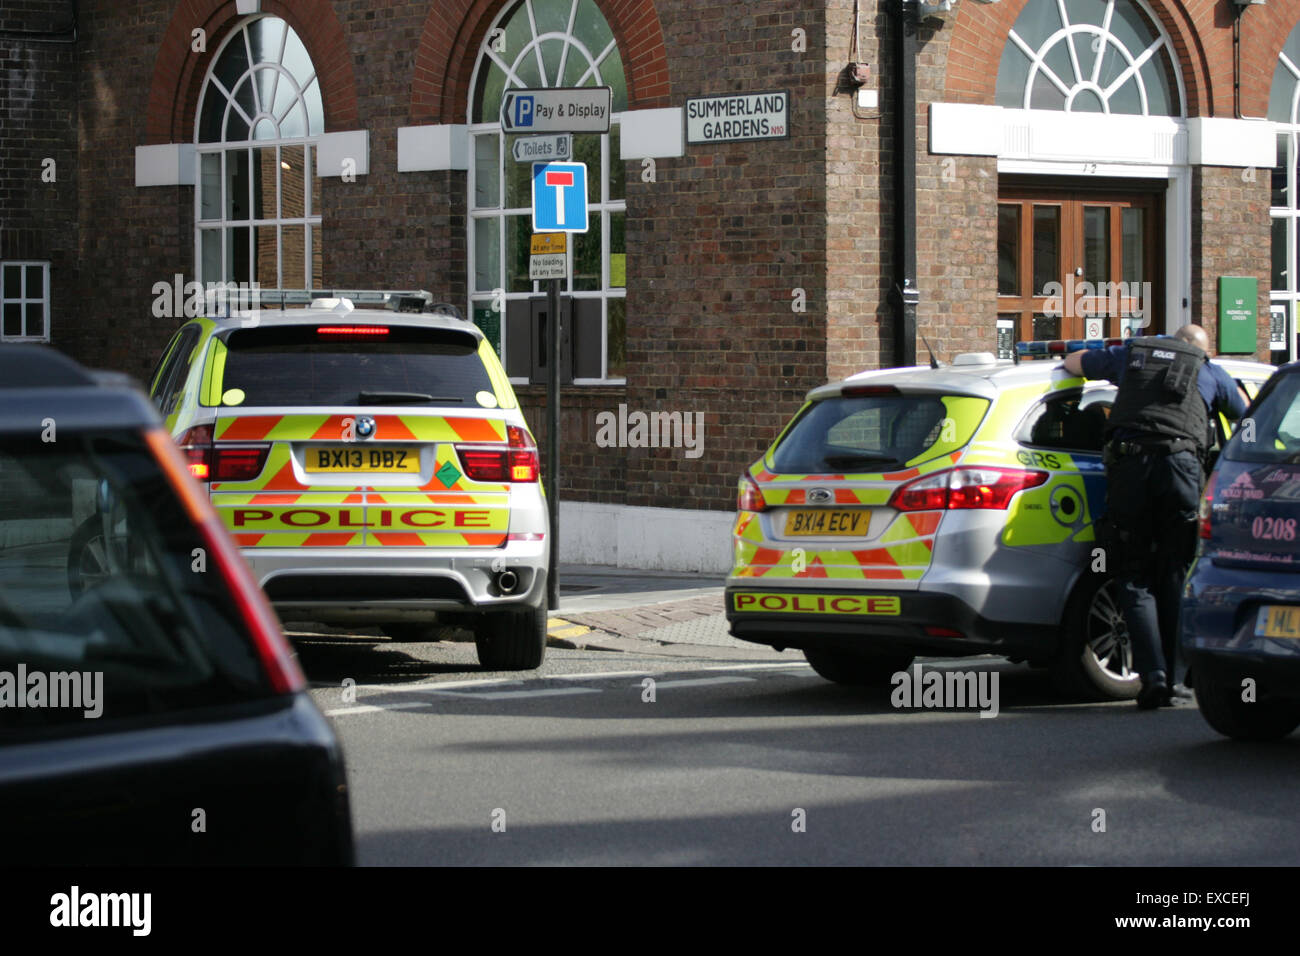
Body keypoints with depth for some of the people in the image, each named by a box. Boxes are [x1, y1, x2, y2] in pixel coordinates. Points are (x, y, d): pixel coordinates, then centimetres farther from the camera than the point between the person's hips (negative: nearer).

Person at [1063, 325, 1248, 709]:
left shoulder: (1130, 354, 24)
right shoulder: (1210, 372, 22)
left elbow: (1072, 362, 39)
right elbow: (1247, 416, 37)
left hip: (1127, 464, 0)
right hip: (1179, 461, 0)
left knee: (1135, 578, 3)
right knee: (1174, 578, 8)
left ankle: (1153, 673, -12)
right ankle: (1171, 678, 6)